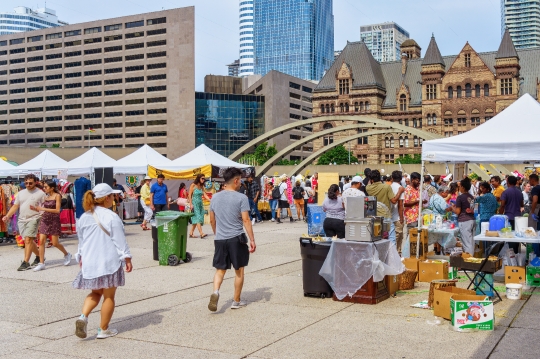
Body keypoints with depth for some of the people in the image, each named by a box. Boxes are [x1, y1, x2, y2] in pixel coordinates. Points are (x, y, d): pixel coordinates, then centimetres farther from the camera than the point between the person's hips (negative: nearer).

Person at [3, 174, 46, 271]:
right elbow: (15, 206, 15)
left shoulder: (40, 193, -3)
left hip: (33, 219, -6)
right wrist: (7, 216, 3)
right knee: (29, 240, 12)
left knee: (28, 240, -14)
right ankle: (39, 257, 30)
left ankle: (26, 262, -11)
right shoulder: (21, 193, 14)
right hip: (21, 220, 6)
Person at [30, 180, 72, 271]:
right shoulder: (46, 197, 10)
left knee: (55, 243, -2)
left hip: (54, 220, -5)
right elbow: (43, 209, 14)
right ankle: (41, 263, 0)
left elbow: (57, 210, -15)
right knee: (41, 241, -4)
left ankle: (67, 254, 25)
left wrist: (43, 209, -18)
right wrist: (35, 208, -4)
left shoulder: (57, 196, -7)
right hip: (45, 219, 6)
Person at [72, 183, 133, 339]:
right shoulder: (111, 217, -13)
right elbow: (120, 241, -11)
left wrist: (81, 257, 28)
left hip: (89, 262, 6)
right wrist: (127, 259, -4)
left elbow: (81, 240, 16)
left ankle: (83, 317, -2)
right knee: (109, 296, 7)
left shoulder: (84, 217, 6)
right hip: (109, 262, -6)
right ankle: (104, 330, 13)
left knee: (95, 292, 21)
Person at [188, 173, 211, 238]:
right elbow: (189, 195, -7)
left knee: (195, 220, 7)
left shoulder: (202, 187, 11)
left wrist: (210, 200, -8)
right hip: (195, 204, -7)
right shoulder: (193, 185, -6)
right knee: (198, 218, -15)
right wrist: (190, 204, -13)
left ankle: (191, 233, 13)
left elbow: (204, 195, 6)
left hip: (200, 204, 7)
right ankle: (201, 234, -24)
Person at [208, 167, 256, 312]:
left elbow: (212, 220, 13)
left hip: (219, 239, 4)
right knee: (239, 271, 11)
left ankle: (215, 292, -17)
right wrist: (252, 240, -8)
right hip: (236, 239, -4)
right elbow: (246, 220, -12)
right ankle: (236, 301, 19)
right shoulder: (241, 198, -9)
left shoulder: (215, 197, 7)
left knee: (220, 270, 10)